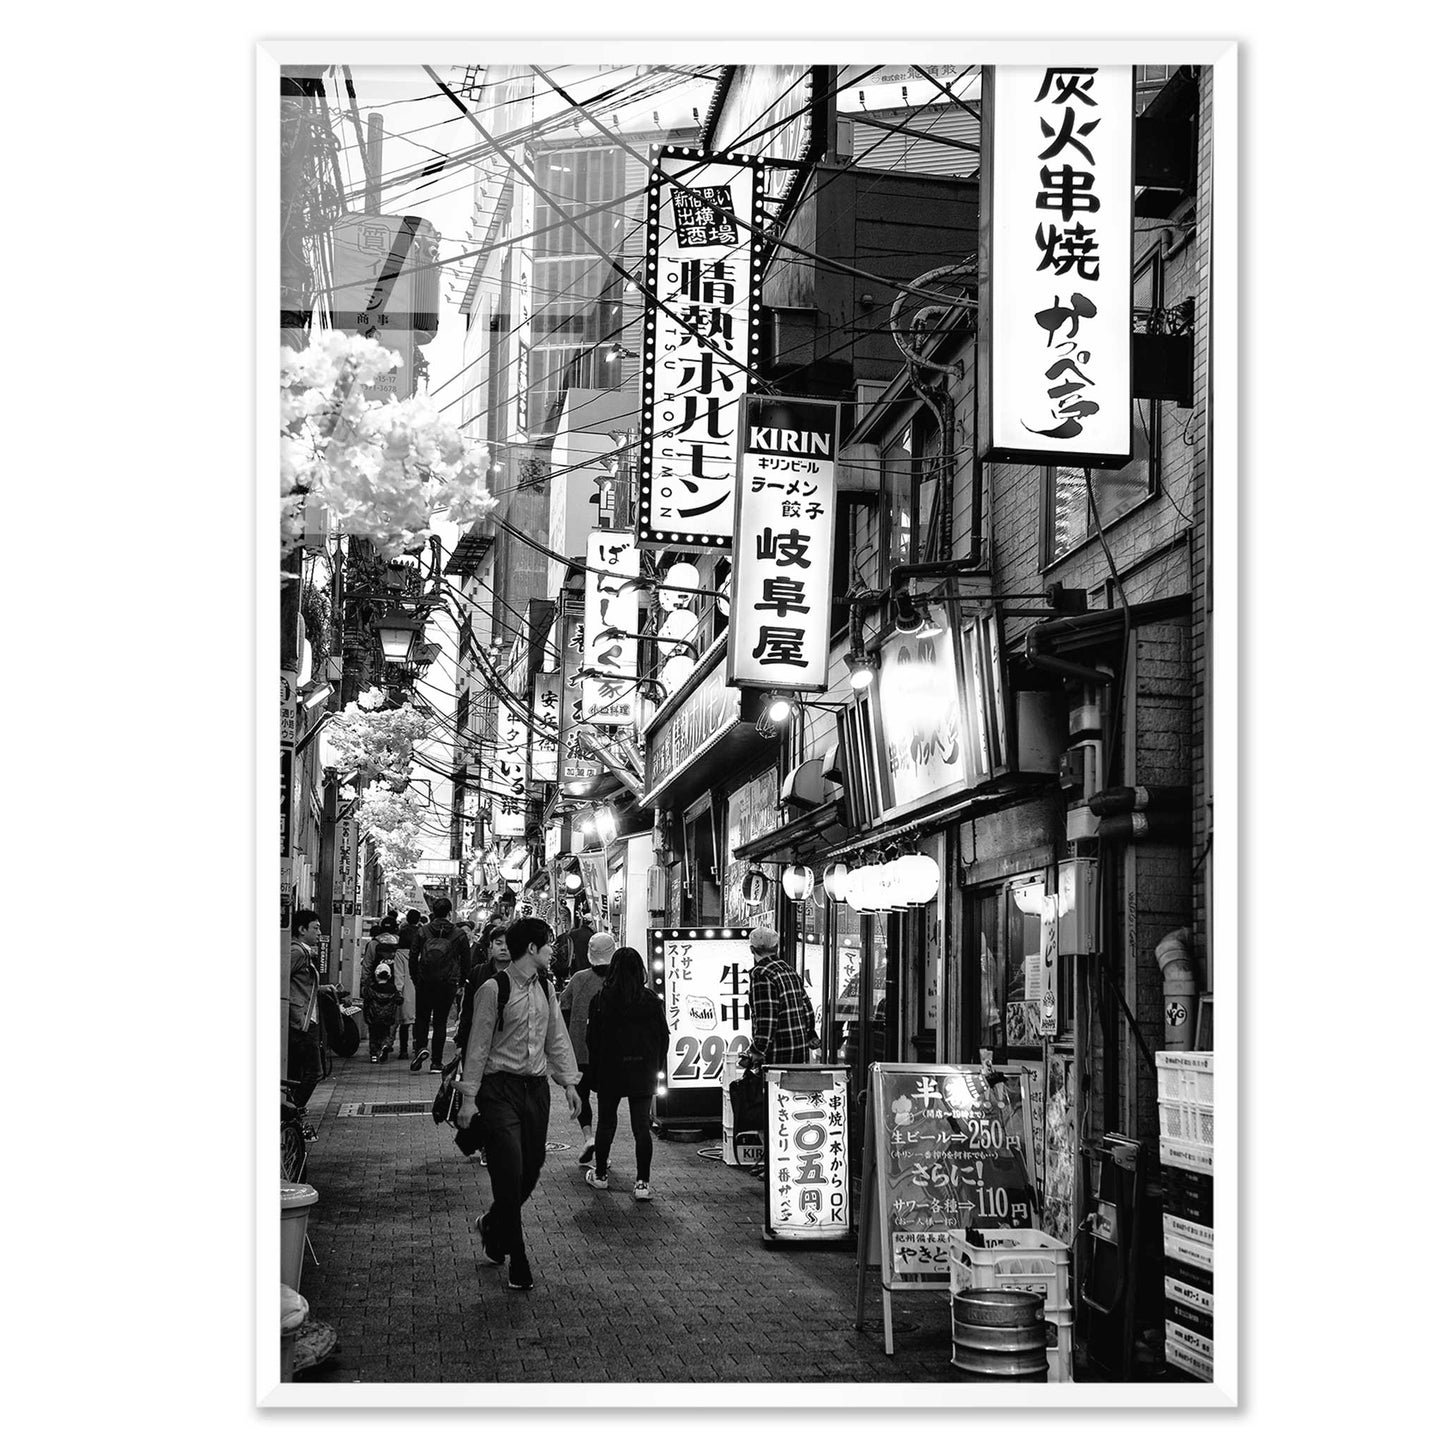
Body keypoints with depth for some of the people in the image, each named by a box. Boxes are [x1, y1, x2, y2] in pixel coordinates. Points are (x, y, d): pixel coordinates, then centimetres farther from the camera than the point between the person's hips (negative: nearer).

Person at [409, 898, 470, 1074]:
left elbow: (413, 956, 1)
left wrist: (415, 978, 10)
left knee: (422, 1018, 15)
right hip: (448, 984, 0)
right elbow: (467, 960, 2)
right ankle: (436, 1063, 7)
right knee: (440, 1022, 7)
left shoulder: (423, 932, 1)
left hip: (424, 982, 0)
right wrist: (461, 983, 10)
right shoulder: (458, 934, -1)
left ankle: (421, 1048, -8)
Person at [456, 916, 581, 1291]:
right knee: (510, 1174, -8)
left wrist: (569, 1081, 10)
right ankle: (517, 1265, 2)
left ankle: (493, 1226, 37)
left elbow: (557, 1038, 17)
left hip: (536, 1088, 6)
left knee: (530, 1171, 9)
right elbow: (478, 1045, -10)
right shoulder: (494, 989, -11)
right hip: (499, 1088, -6)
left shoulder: (544, 988, 9)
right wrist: (468, 1097, -10)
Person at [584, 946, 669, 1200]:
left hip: (610, 1070, -1)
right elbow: (663, 1036, 1)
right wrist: (658, 1068, 13)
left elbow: (592, 1038, -4)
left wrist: (595, 1069, 7)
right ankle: (643, 1182, -3)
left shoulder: (602, 1000, -8)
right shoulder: (652, 1001, -4)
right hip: (643, 1072, 1)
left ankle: (600, 1174, 26)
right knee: (642, 1126, 2)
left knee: (606, 1122, 15)